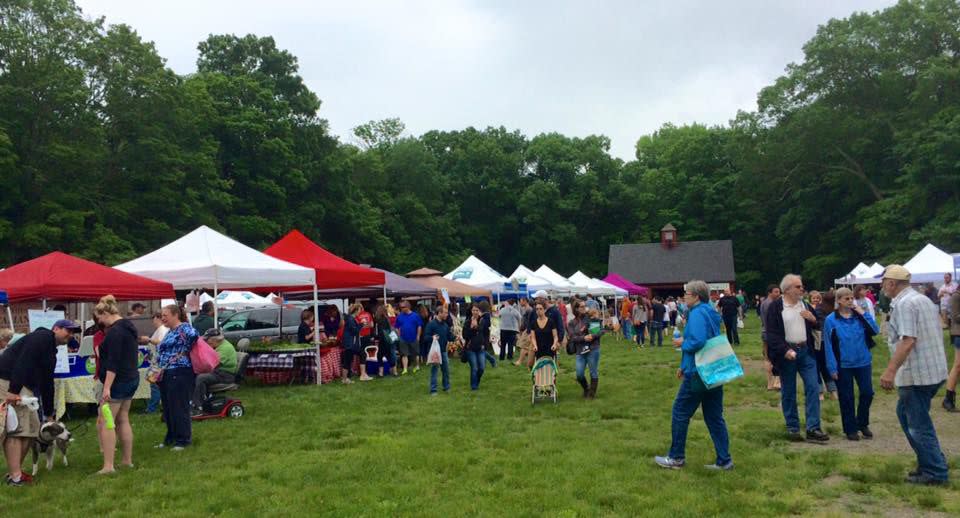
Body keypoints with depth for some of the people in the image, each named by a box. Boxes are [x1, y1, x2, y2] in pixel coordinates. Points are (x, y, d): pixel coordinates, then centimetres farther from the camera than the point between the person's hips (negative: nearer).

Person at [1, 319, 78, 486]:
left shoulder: (51, 351, 22)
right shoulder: (43, 337, -7)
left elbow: (46, 383, 27)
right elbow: (23, 361, -22)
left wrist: (49, 414, 28)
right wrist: (14, 390, -30)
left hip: (23, 387, 10)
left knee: (31, 428, 10)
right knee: (16, 429, -12)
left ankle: (14, 471, 18)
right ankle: (15, 477, -11)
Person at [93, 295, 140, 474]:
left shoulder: (115, 331, -17)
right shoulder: (129, 327, 14)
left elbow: (113, 362, -23)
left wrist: (107, 387, -24)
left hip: (118, 381, -10)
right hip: (132, 379, 10)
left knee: (104, 423, -7)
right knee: (123, 420, 15)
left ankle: (108, 466, -10)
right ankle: (127, 460, 20)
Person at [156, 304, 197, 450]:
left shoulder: (184, 328, -10)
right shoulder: (170, 332, 20)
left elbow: (194, 335, -31)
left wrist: (184, 352, -18)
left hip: (180, 374, -10)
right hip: (166, 374, 10)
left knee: (179, 407, -4)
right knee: (167, 407, 14)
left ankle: (184, 439, 6)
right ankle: (171, 437, 26)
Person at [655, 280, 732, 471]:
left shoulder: (697, 314, -17)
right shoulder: (710, 313, 13)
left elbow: (697, 342, -31)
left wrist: (682, 343, -10)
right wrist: (684, 366, 20)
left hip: (698, 374, -9)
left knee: (680, 413, 4)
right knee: (714, 417, 11)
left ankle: (676, 458, 14)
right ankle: (724, 460, 12)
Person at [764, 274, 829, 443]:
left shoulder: (805, 304, 10)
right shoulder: (775, 307, -7)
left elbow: (818, 326, 19)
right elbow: (771, 333, -11)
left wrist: (813, 319, -4)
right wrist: (785, 350, -22)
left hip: (805, 351, 4)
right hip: (786, 353, -4)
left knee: (813, 388, -3)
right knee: (788, 392, 5)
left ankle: (813, 429, 0)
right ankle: (792, 428, 17)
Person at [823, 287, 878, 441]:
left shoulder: (860, 316, 3)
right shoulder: (831, 320, -7)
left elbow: (875, 330, -8)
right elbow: (828, 345, -7)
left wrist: (864, 313, -13)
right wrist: (832, 368, -11)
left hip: (863, 363, 3)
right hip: (843, 365, -3)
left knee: (867, 393, 5)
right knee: (846, 398, 6)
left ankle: (863, 424, 27)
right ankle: (850, 429, 20)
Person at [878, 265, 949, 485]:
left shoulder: (904, 304, -16)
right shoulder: (923, 300, 15)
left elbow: (908, 340, -26)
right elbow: (934, 335, 20)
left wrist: (890, 370, -29)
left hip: (917, 374, -10)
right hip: (934, 369, 10)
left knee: (919, 425, 0)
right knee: (905, 413, 21)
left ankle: (936, 473, 8)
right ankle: (930, 461, 26)